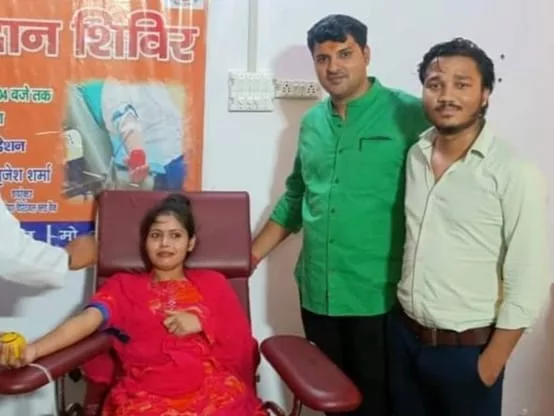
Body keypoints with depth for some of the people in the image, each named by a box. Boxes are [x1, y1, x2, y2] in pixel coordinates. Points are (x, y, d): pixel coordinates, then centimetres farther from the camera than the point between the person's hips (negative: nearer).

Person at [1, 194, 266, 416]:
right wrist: (33, 350, -19)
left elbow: (242, 340, 15)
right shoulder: (124, 286, 18)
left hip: (213, 391, 1)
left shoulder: (212, 283, 22)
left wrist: (202, 322, -3)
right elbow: (86, 321, -1)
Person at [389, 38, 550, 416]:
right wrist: (404, 326, 10)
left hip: (467, 349, -5)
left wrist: (492, 361, -12)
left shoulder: (515, 173, -16)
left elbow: (528, 282, -15)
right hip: (404, 334, 5)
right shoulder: (414, 156, 1)